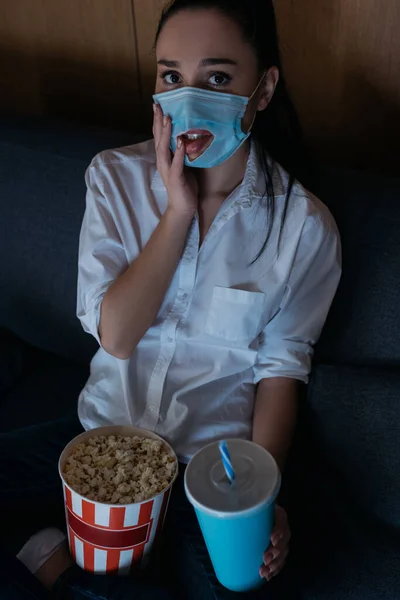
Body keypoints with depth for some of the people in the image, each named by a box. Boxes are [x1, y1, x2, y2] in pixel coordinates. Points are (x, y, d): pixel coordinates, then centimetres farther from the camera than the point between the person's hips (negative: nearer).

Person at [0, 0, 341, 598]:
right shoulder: (116, 177, -5)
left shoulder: (305, 226, -10)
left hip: (209, 458, -1)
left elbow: (280, 368, -3)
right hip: (107, 425, 2)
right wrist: (179, 209, -19)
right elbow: (115, 336, -13)